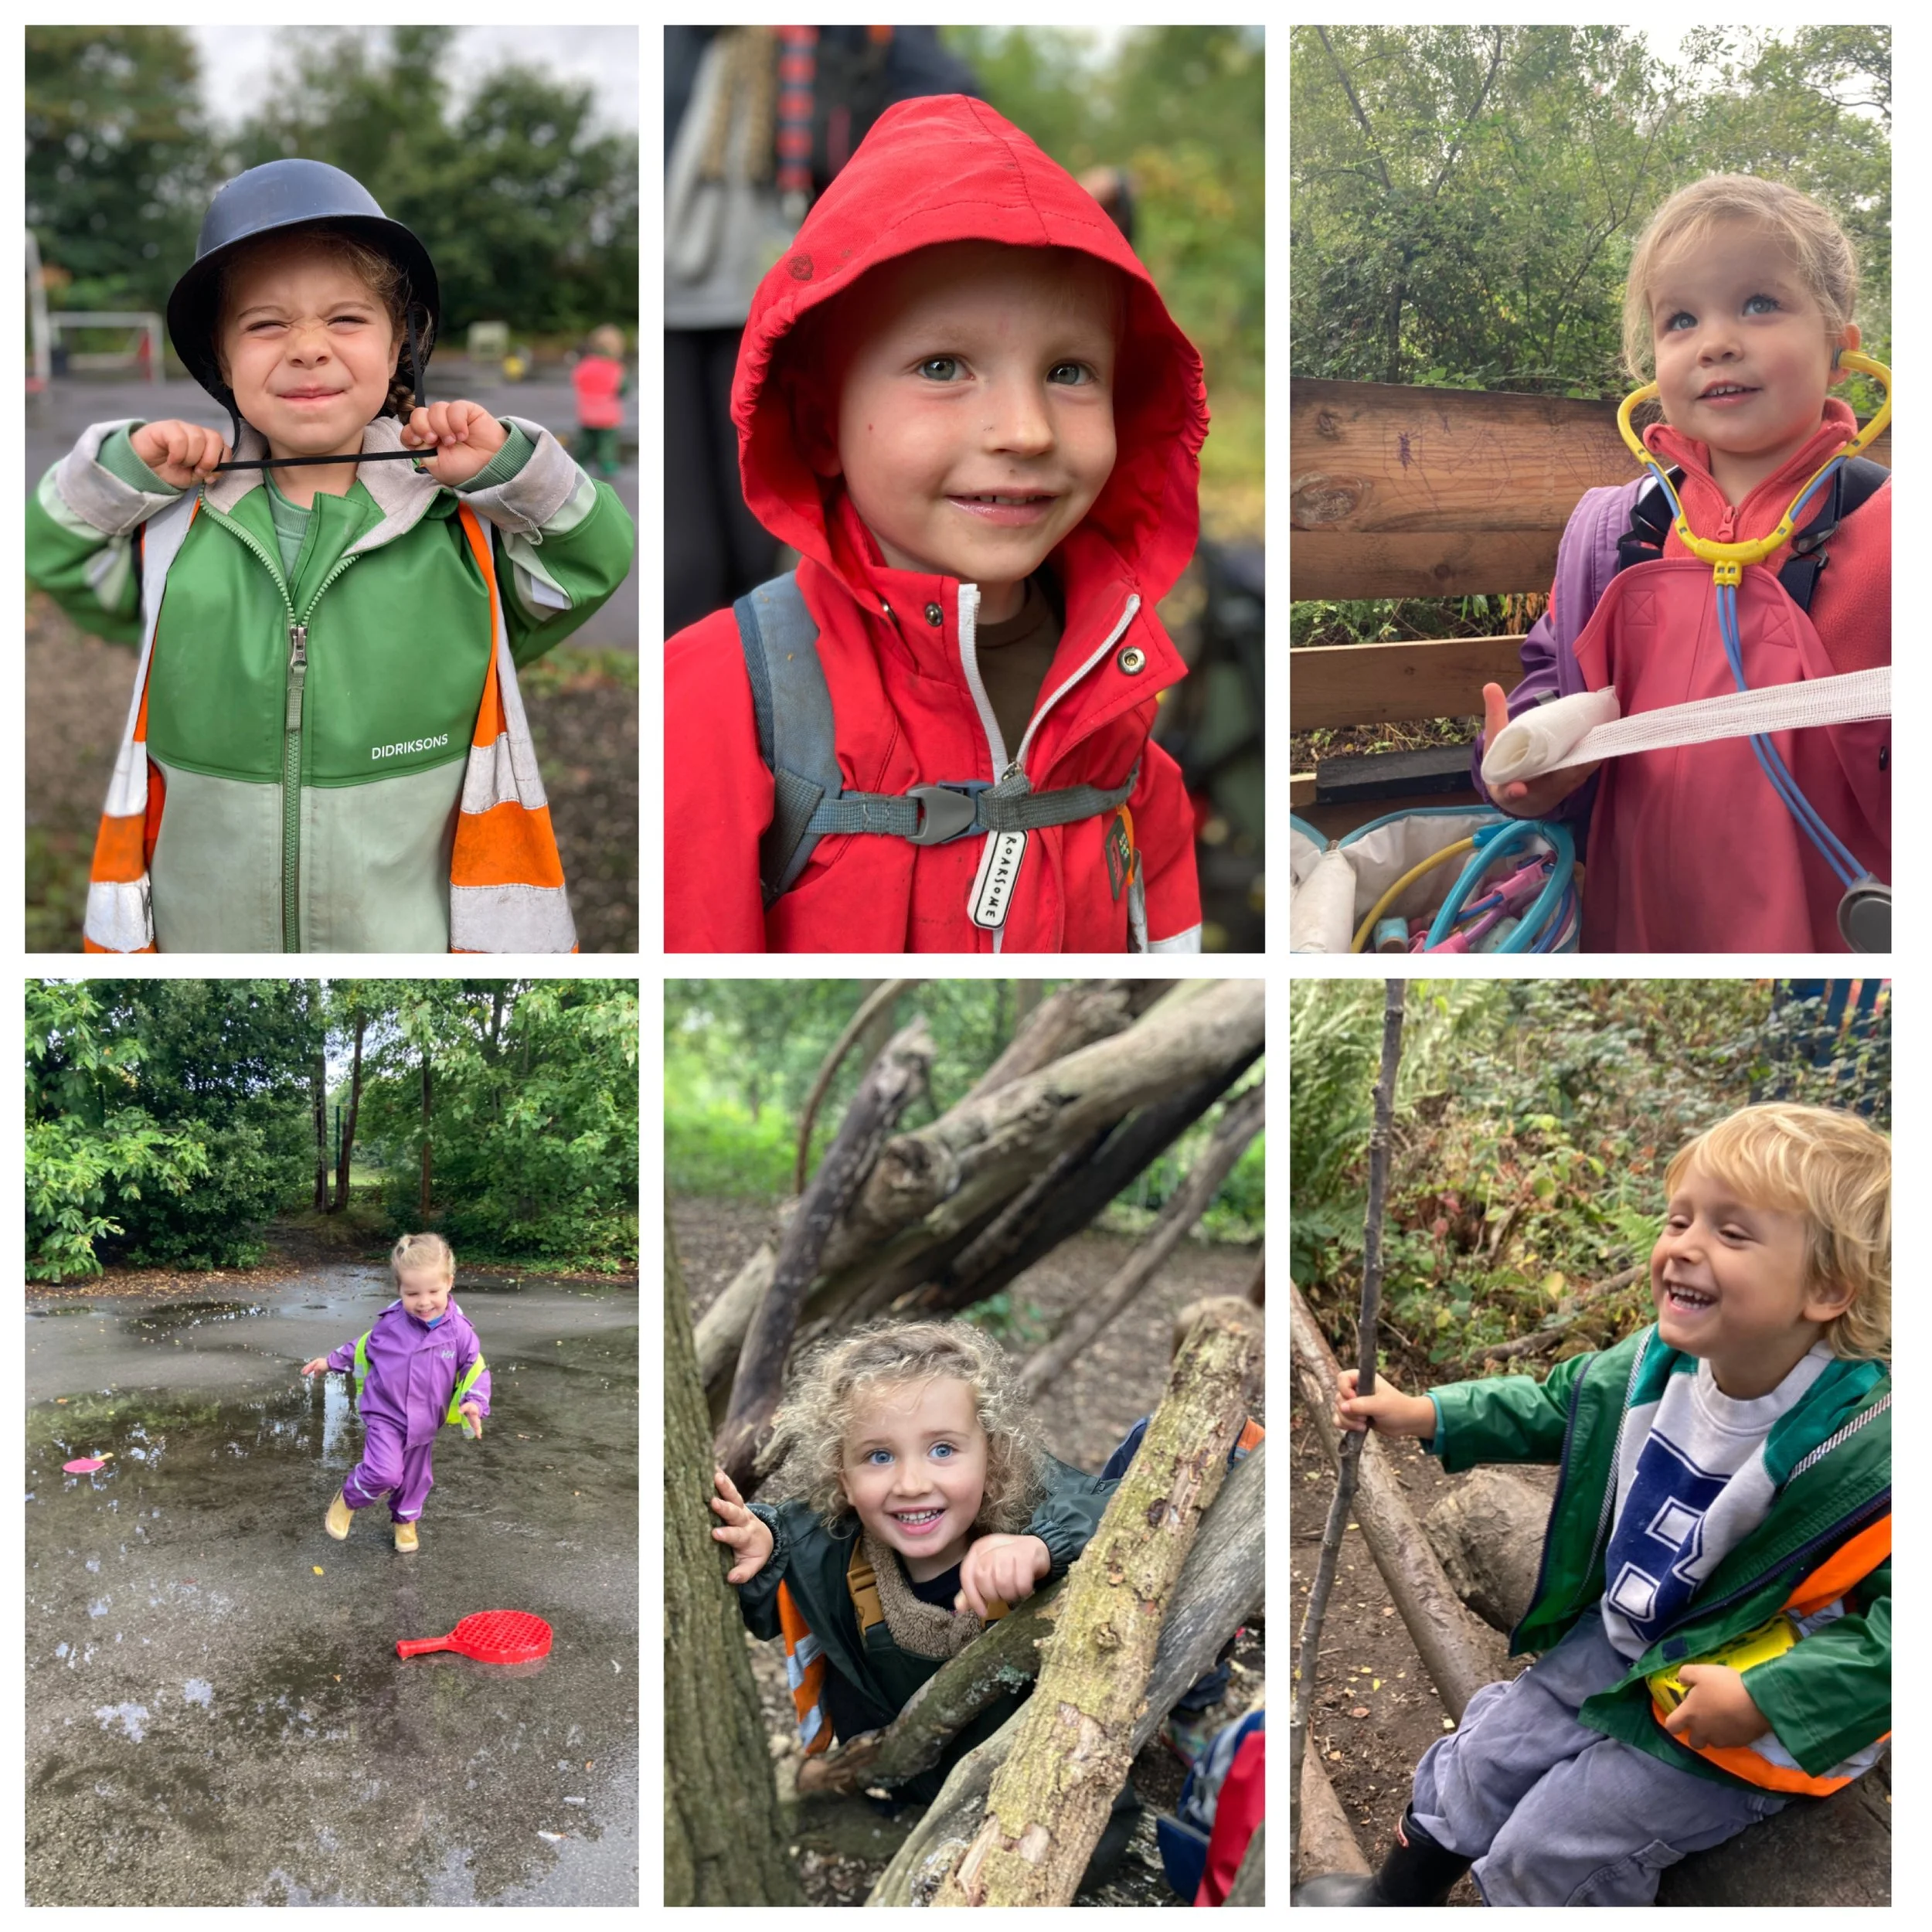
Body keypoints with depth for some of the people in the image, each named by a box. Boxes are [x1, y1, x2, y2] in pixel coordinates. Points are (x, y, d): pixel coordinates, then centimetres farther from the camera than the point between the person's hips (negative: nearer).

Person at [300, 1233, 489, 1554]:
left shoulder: (459, 1332, -13)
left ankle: (405, 1521, 45)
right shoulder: (391, 1324, -11)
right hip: (384, 1416, -2)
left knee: (414, 1477, 18)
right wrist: (331, 1361, 10)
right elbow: (363, 1348, 9)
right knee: (385, 1473, -20)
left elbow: (476, 1369, -6)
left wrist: (474, 1403, -22)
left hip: (424, 1422, 2)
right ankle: (348, 1500, 9)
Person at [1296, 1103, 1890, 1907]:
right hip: (1612, 1642, 7)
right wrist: (1423, 1414, 6)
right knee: (1481, 1763, 15)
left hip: (1754, 1718, -6)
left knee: (1546, 1851, -4)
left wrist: (1762, 1700, -31)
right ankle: (1393, 1898, 41)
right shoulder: (1657, 1362, -11)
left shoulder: (1868, 1449, -32)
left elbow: (1895, 1627, -28)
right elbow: (1557, 1404, 11)